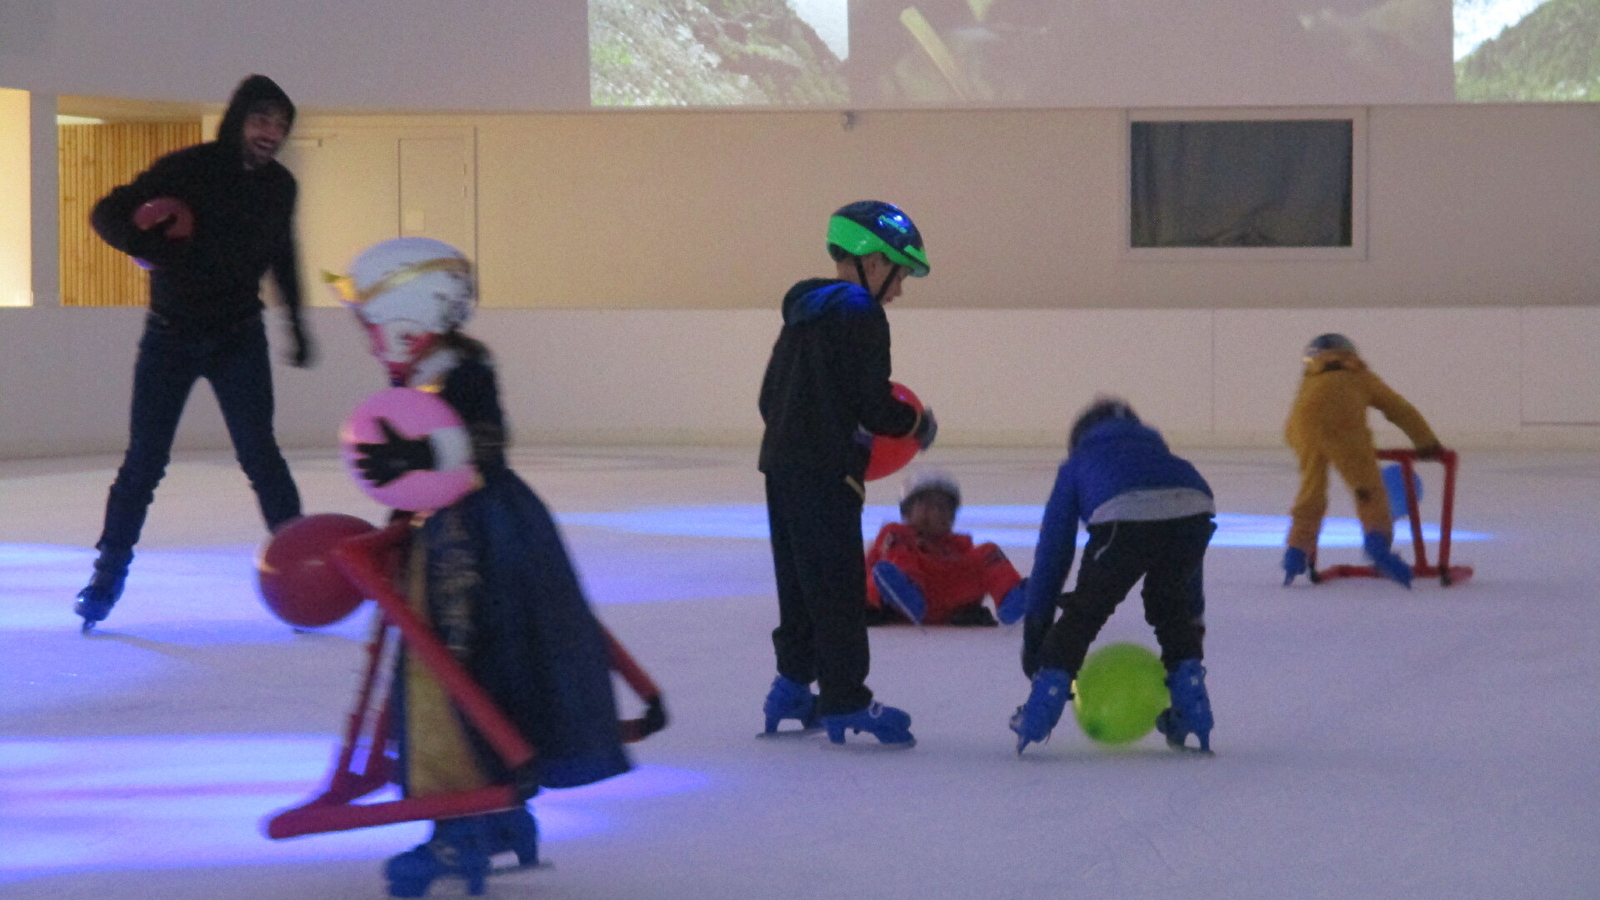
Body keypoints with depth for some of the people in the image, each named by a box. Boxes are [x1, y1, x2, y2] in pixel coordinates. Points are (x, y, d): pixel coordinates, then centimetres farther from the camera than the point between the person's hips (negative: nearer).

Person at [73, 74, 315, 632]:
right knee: (144, 460, 1)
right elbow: (109, 213, -13)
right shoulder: (190, 168, -15)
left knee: (259, 454, -8)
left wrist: (296, 324, 25)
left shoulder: (279, 186, -1)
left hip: (240, 337, 2)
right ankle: (109, 572, 14)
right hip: (171, 335, -2)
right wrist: (153, 246, -32)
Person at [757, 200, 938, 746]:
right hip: (825, 474, -9)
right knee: (839, 587, -4)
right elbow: (874, 406, -16)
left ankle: (792, 685, 24)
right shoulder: (860, 315, -11)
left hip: (782, 464, 9)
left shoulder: (804, 313, 16)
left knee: (801, 580, 17)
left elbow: (770, 399, 21)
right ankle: (844, 700, -3)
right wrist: (920, 424, 3)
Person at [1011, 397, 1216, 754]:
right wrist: (1194, 617, 53)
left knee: (1083, 613, 15)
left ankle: (1041, 707, 13)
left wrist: (1036, 621, 36)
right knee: (1170, 604, 29)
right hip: (1193, 509, 3)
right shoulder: (1159, 453, 45)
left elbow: (1054, 547, 32)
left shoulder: (1078, 463, 37)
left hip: (1124, 519, -3)